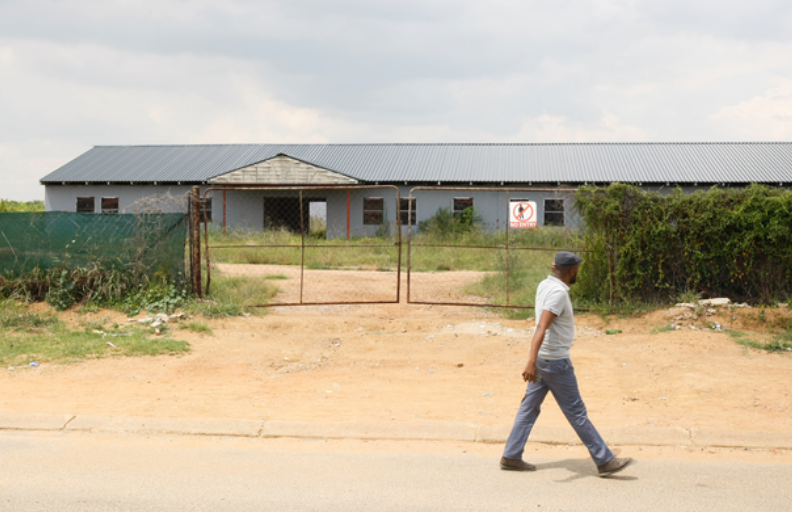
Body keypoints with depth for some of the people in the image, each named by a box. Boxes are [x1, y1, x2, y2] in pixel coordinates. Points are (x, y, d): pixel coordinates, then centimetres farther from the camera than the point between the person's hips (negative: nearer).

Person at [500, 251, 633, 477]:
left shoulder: (544, 284, 7)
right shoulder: (558, 292, -21)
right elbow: (541, 327, -32)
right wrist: (531, 361, -39)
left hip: (542, 359, 9)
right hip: (556, 361, -9)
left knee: (530, 408, 11)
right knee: (576, 413, -2)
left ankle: (511, 456, 13)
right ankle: (604, 461, 7)